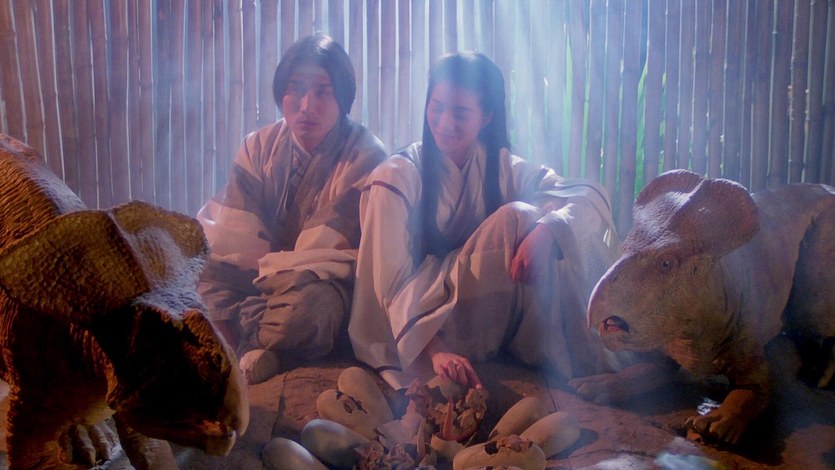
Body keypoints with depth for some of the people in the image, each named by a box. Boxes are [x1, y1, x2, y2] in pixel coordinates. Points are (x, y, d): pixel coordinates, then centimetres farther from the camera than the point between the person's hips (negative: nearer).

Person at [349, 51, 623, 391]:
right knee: (514, 217, -23)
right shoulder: (395, 177, -10)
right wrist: (434, 350, -35)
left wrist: (545, 231, -34)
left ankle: (576, 364, -16)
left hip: (489, 316, 5)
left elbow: (592, 196, -12)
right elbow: (392, 279, -20)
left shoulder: (504, 169, 2)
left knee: (532, 221, -20)